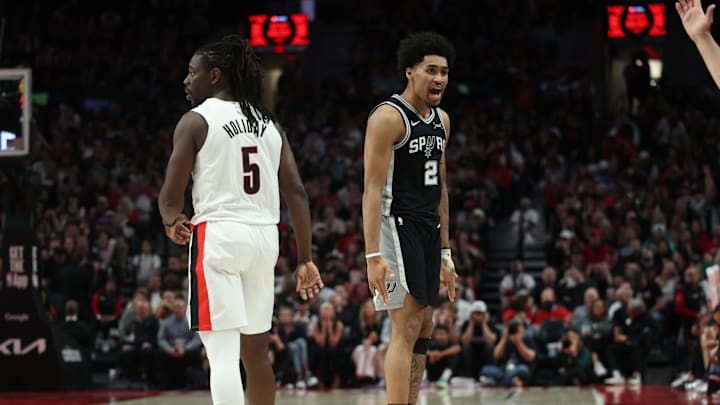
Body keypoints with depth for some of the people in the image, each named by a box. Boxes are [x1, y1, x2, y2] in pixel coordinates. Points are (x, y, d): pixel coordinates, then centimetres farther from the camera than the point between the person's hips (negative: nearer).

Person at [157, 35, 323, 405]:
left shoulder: (196, 121, -3)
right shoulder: (268, 124, 14)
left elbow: (171, 197, -7)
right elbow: (296, 192, 8)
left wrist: (171, 223, 15)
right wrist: (305, 260, 10)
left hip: (218, 235, -6)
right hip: (264, 236, 6)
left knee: (223, 354, -10)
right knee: (255, 352, 18)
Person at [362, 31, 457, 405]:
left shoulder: (441, 121, 14)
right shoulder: (388, 118, -13)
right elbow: (373, 190, -18)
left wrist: (445, 254, 19)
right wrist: (373, 255, -25)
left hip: (428, 230, 9)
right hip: (397, 225, -9)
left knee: (423, 330, 9)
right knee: (407, 328, -13)